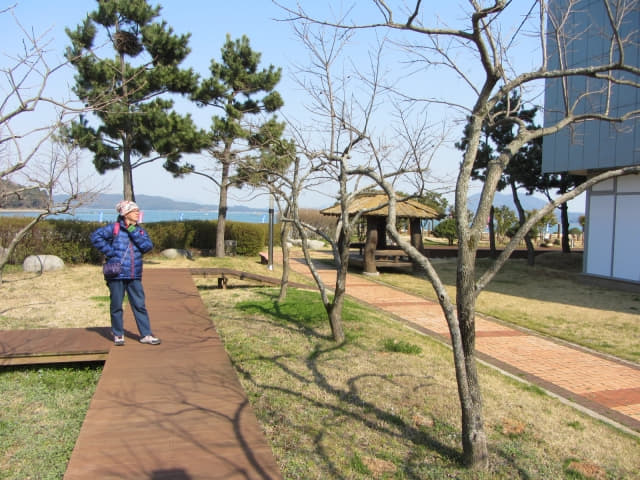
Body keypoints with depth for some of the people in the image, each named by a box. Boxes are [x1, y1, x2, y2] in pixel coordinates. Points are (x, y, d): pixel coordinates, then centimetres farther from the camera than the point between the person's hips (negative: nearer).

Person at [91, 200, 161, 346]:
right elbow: (96, 236, -8)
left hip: (134, 276, 3)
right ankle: (118, 335, 21)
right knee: (116, 306, 7)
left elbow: (148, 246, -4)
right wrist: (109, 251, -12)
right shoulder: (114, 228, -2)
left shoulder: (140, 231, 11)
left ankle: (146, 335, 9)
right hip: (116, 274, -3)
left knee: (140, 305, 4)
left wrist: (133, 232, -10)